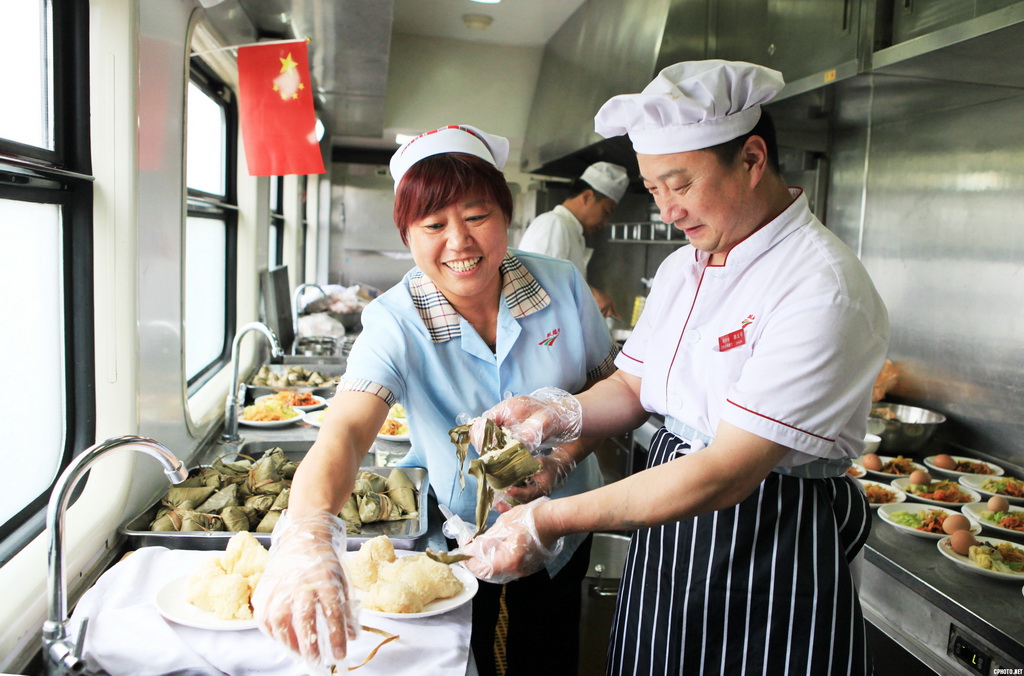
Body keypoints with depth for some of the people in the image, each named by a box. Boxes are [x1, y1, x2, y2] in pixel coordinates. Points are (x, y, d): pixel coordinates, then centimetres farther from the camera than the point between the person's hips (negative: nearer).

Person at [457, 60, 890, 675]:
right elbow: (633, 388, 9)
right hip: (667, 525, 7)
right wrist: (558, 415, -12)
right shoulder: (684, 267, 4)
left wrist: (551, 521, -27)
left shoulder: (822, 290, -23)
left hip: (771, 561, -7)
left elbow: (724, 475, -28)